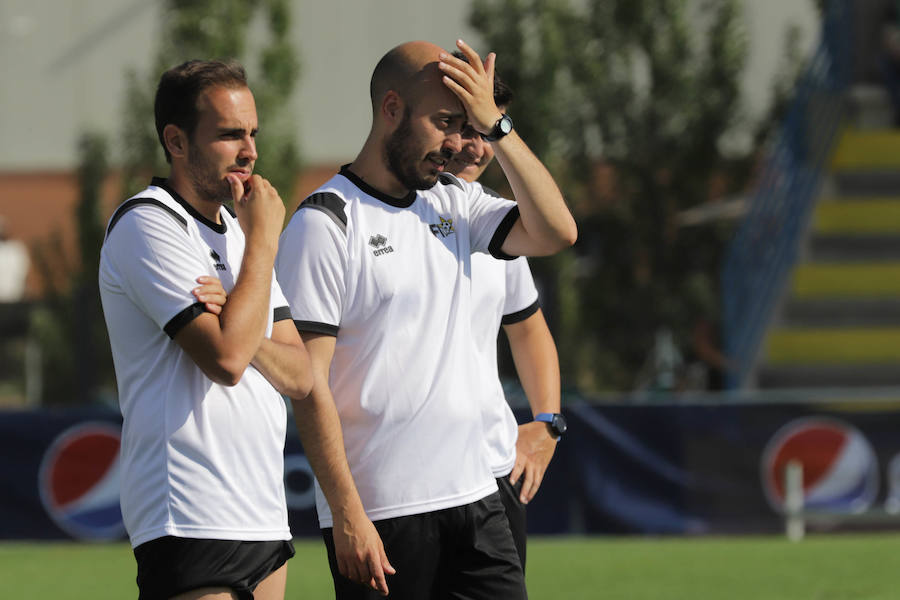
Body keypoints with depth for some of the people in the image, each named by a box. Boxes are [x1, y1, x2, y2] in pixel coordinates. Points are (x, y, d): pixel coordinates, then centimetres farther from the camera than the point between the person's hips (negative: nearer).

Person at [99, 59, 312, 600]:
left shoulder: (237, 230, 19)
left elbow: (301, 377, 13)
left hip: (266, 514, 8)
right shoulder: (147, 225, -8)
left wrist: (242, 331, -9)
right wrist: (263, 238, -9)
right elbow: (226, 360, -19)